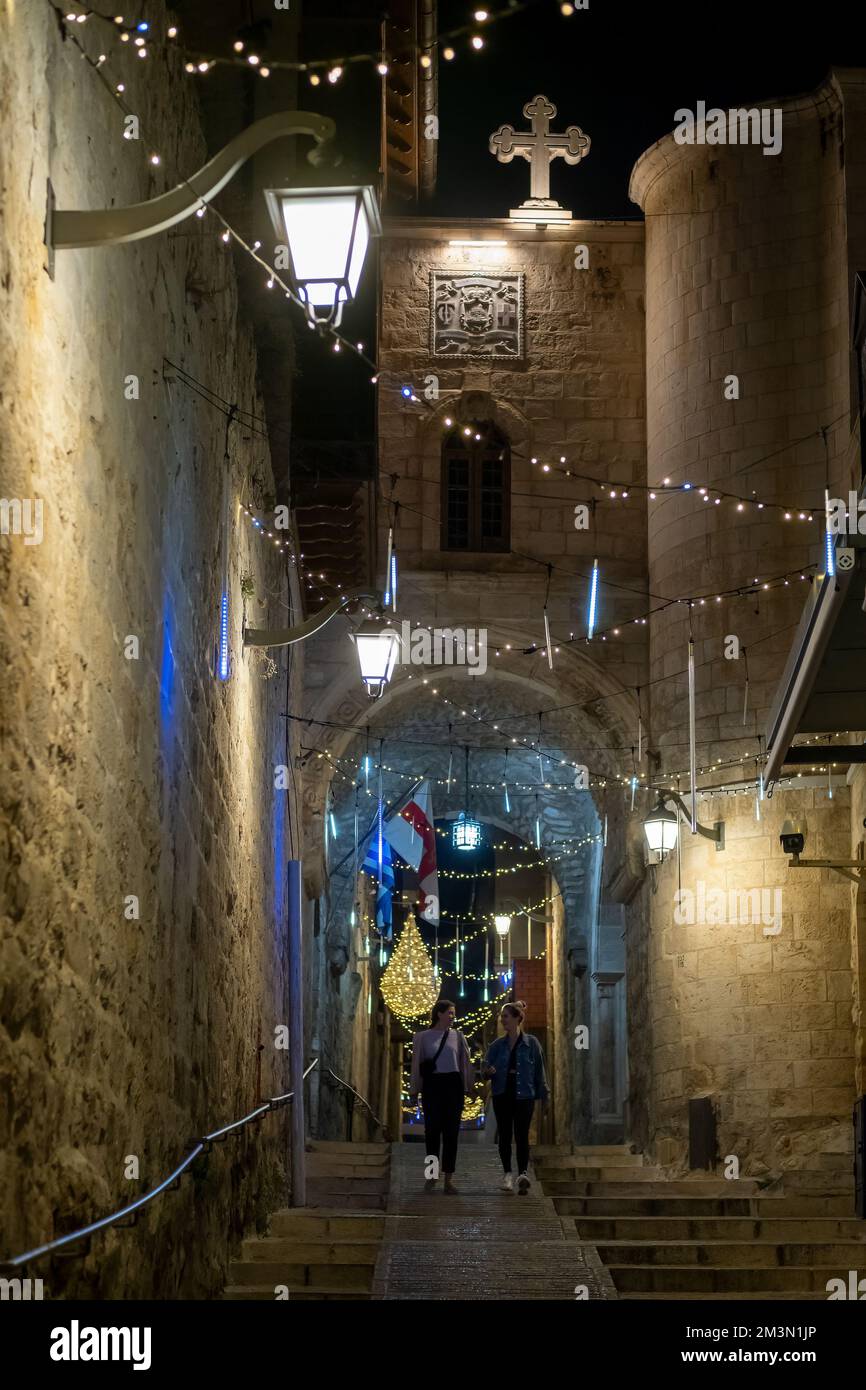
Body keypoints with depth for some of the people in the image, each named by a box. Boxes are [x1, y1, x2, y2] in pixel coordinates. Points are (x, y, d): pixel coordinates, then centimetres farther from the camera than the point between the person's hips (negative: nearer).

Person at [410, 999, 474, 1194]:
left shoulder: (457, 1036, 7)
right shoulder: (422, 1037, 4)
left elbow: (465, 1063, 8)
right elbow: (416, 1065, 6)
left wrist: (468, 1087, 6)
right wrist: (415, 1089, 4)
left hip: (453, 1085, 1)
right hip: (432, 1085, -1)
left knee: (451, 1130, 1)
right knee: (432, 1129, 0)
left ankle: (449, 1178, 5)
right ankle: (431, 1174, 13)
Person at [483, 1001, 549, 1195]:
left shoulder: (531, 1043, 0)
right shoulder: (497, 1045, 8)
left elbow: (539, 1070, 2)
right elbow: (487, 1068, 7)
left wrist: (543, 1094, 0)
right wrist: (488, 1072, -17)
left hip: (524, 1096, -3)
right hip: (502, 1094, 3)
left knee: (521, 1135, -11)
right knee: (505, 1135, 5)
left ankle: (523, 1174, -19)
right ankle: (507, 1174, 15)